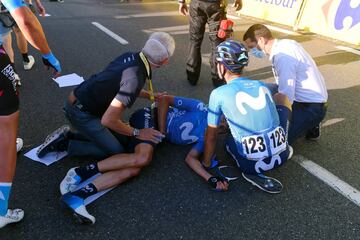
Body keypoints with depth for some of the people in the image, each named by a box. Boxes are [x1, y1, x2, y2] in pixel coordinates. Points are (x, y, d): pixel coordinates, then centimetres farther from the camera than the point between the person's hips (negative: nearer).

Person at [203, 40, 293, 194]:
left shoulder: (218, 94, -5)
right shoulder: (262, 86, 8)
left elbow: (211, 136, 2)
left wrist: (206, 163, 18)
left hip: (252, 165, -4)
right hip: (282, 156, 5)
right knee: (282, 97, 23)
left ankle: (254, 172, 7)